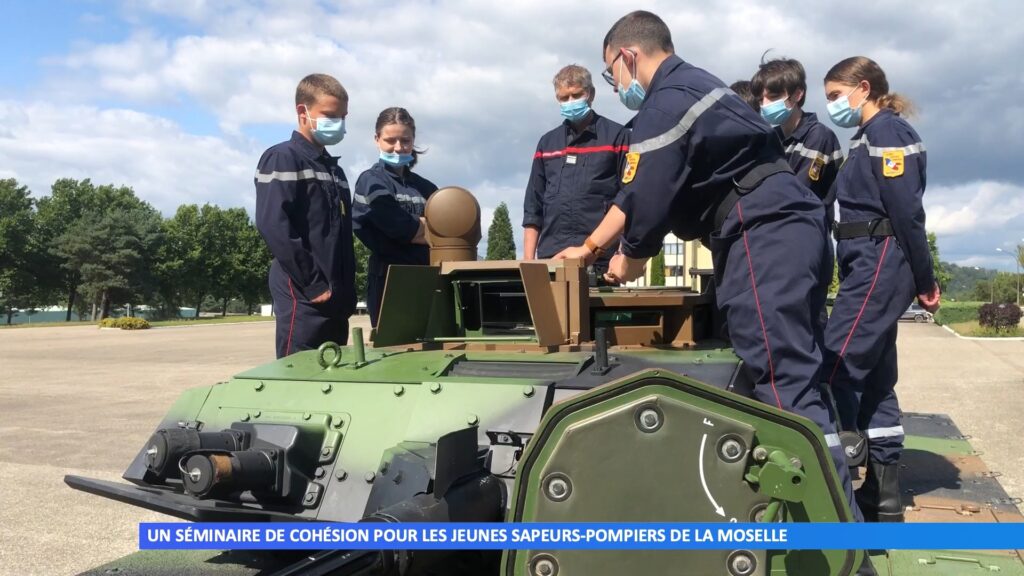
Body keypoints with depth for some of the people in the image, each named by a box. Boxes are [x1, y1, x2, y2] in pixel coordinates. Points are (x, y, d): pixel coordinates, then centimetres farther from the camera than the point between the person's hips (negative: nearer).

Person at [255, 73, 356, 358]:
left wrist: (347, 291, 11)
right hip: (303, 297, -8)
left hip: (337, 298, 8)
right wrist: (314, 283, -16)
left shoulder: (335, 170, 21)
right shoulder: (282, 159, -3)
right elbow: (274, 226, -16)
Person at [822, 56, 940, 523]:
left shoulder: (887, 131, -9)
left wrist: (924, 281, -14)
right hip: (871, 265, 10)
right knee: (873, 377, 10)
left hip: (879, 263, -10)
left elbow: (907, 211, -15)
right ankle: (882, 495, 17)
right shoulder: (871, 137, 19)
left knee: (838, 368, -11)